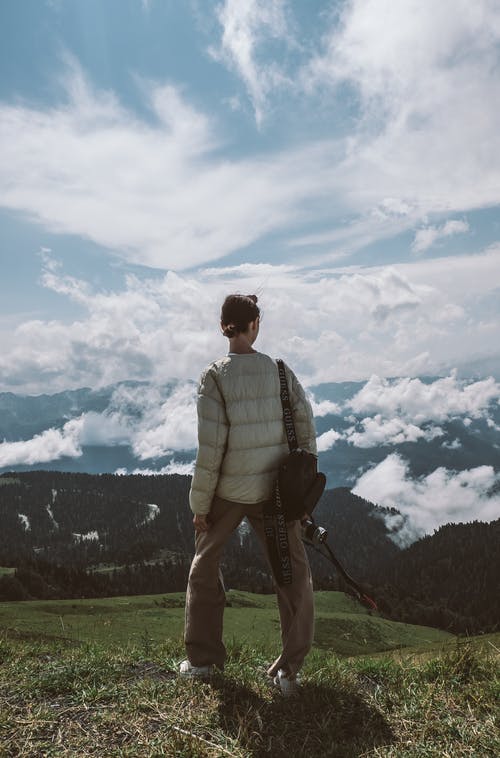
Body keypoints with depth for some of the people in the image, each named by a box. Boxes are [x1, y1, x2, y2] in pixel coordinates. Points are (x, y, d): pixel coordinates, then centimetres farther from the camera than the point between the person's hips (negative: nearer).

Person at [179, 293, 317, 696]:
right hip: (276, 490, 2)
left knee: (205, 567, 21)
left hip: (229, 492, -1)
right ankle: (289, 670, 20)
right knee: (294, 575, 16)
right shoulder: (280, 371, -4)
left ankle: (202, 659, 31)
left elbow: (211, 447, -15)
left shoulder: (215, 376, -12)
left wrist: (200, 504, -5)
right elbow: (306, 429, -2)